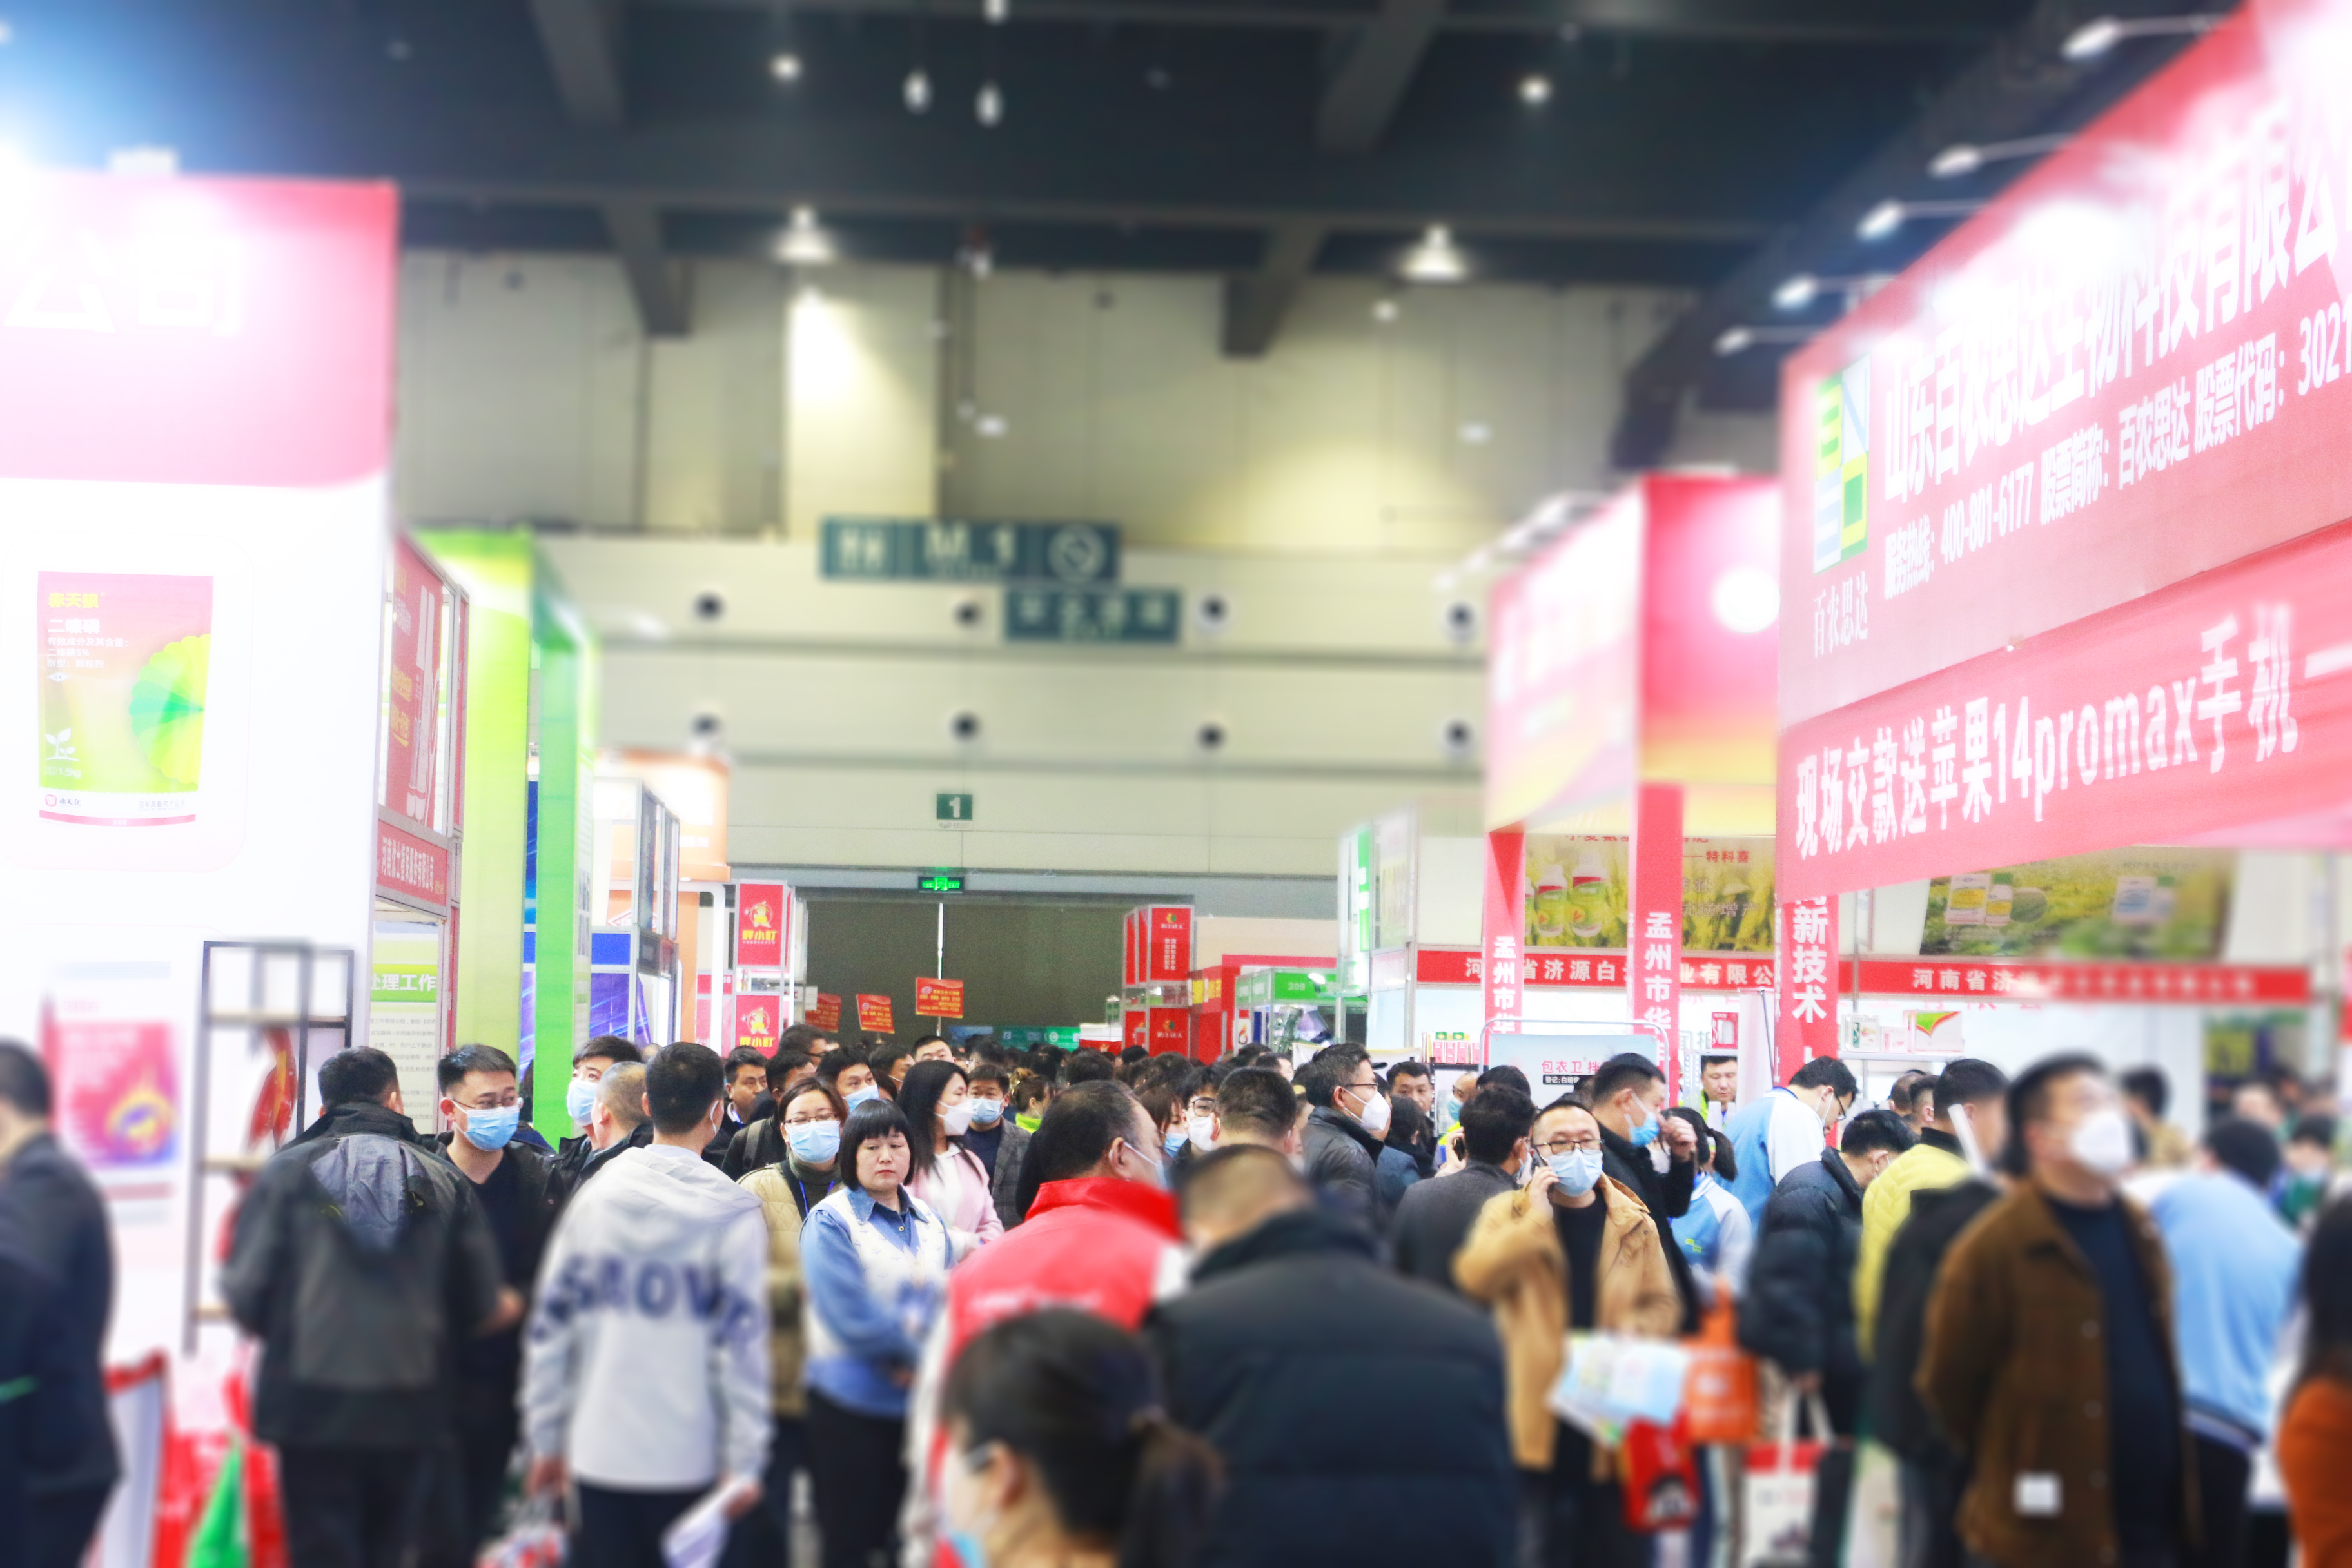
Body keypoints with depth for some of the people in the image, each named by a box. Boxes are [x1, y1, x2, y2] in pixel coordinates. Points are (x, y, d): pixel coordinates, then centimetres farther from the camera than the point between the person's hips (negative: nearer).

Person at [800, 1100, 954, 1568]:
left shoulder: (928, 1221, 11)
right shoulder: (830, 1222, -8)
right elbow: (851, 1316, -18)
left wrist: (924, 1358, -15)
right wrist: (916, 1352, -10)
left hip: (920, 1401, 5)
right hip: (851, 1402, -5)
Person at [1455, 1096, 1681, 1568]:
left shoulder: (1635, 1221, 8)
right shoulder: (1507, 1211, 3)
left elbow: (1663, 1304, 10)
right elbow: (1475, 1278, -14)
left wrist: (1632, 1335, -11)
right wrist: (1536, 1215, -16)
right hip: (1537, 1418, -2)